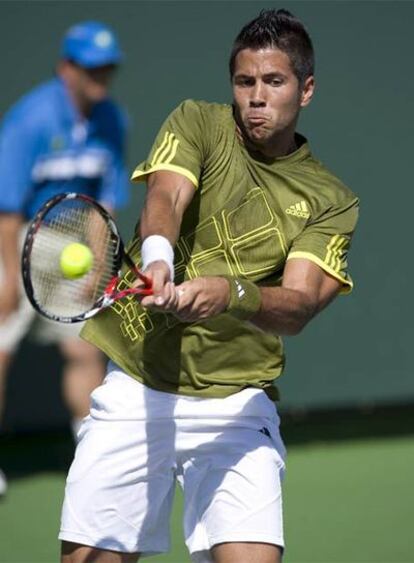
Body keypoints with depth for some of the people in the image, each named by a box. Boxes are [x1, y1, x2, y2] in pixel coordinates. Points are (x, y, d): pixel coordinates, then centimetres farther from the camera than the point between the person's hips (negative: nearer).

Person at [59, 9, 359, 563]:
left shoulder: (331, 201, 1)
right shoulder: (197, 123, 3)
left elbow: (298, 305, -14)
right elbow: (166, 196, -17)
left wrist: (231, 294, -37)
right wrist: (156, 253, -42)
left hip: (236, 403, -1)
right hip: (133, 389, 1)